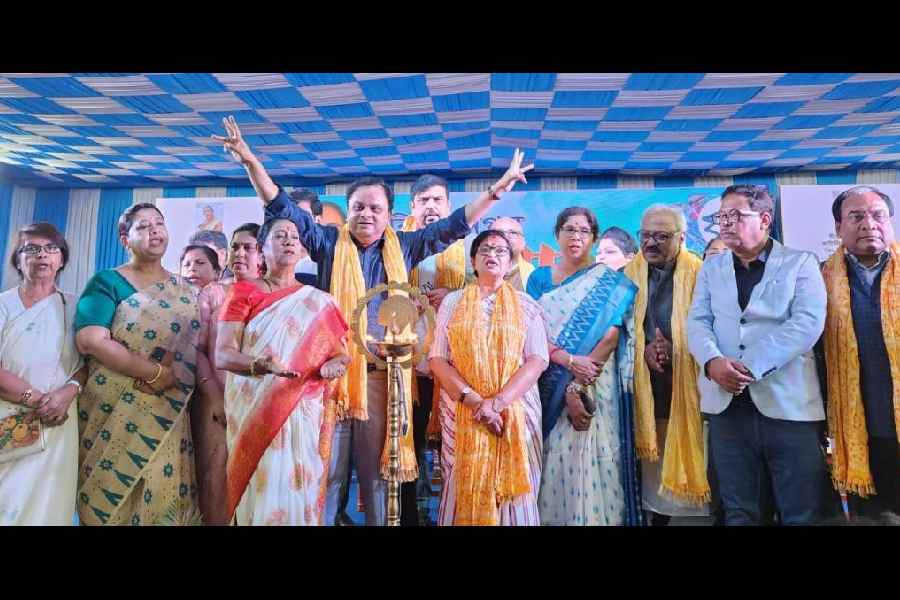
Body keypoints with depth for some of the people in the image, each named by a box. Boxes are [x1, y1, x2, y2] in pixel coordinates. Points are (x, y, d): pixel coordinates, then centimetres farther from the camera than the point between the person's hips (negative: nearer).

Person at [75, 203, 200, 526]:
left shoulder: (185, 290, 11)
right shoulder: (108, 281, -2)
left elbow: (198, 347, 13)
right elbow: (89, 339, -16)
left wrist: (176, 373, -8)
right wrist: (156, 373, -17)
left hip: (170, 414, 4)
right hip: (116, 413, -3)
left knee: (164, 492, 7)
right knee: (112, 495, 5)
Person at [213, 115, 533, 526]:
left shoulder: (404, 247, 9)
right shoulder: (329, 242, 6)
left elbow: (453, 226, 8)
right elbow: (283, 208, 4)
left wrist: (497, 189, 4)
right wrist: (250, 161, -5)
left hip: (383, 374, 1)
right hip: (332, 368, -1)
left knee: (378, 470, 12)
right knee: (327, 469, 7)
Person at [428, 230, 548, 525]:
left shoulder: (525, 304, 7)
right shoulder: (452, 302, 8)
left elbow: (537, 359, -3)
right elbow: (437, 359, 0)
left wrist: (497, 402, -16)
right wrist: (475, 400, -14)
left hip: (515, 410, 0)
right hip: (463, 411, 0)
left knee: (512, 490, 3)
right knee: (466, 490, 4)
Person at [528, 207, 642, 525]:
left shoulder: (611, 283, 2)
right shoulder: (539, 278, 7)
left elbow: (610, 337, -8)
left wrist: (577, 389, -15)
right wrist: (569, 360, -17)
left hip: (595, 388, -2)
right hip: (549, 387, 2)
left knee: (590, 462, 0)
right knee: (554, 465, 5)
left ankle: (595, 517, 19)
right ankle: (551, 517, 22)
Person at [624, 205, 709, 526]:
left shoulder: (699, 273, -3)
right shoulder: (630, 273, 5)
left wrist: (676, 350, -17)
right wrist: (643, 350, -11)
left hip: (686, 383, -2)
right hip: (645, 384, 2)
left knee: (688, 455, 3)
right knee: (651, 462, 8)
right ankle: (657, 513, 24)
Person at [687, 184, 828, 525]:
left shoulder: (800, 263, 4)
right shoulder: (710, 268, 14)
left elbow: (808, 324, -10)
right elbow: (698, 322, 5)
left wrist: (750, 365, -17)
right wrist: (712, 362, -15)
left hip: (788, 404, -2)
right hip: (727, 404, 3)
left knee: (801, 513, 7)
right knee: (737, 511, 14)